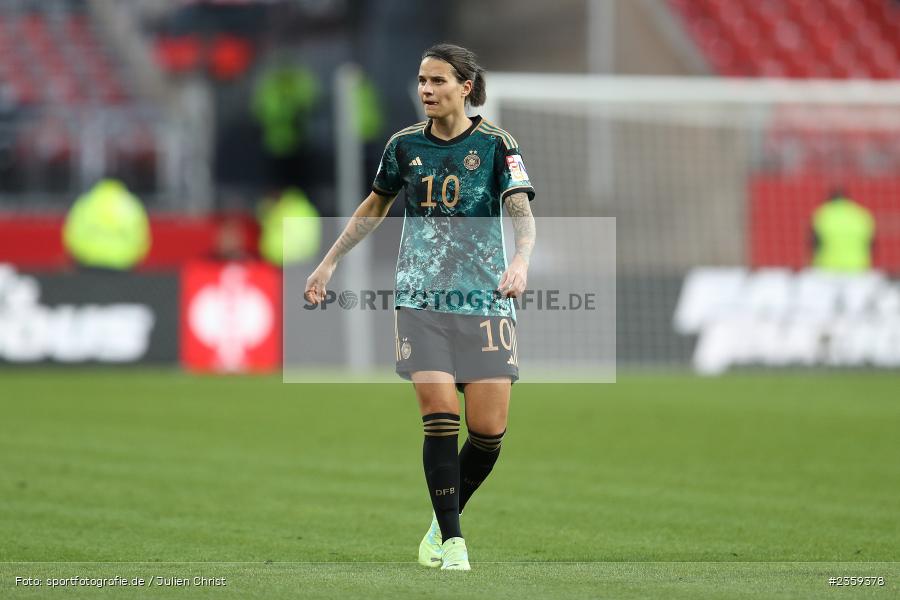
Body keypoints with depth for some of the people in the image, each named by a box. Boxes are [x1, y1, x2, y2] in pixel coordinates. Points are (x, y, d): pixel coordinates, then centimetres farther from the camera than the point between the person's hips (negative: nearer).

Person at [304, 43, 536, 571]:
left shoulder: (496, 144, -3)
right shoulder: (405, 145, 7)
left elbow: (522, 211, -14)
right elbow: (376, 206, 23)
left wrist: (521, 260, -34)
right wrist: (330, 262, 24)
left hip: (485, 300, -1)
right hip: (421, 299, 1)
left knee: (489, 429, -5)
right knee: (440, 415, -14)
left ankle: (445, 521, 20)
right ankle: (451, 542, -7)